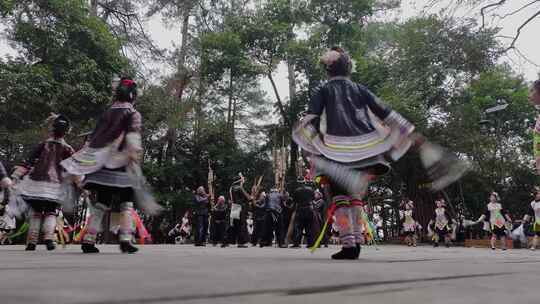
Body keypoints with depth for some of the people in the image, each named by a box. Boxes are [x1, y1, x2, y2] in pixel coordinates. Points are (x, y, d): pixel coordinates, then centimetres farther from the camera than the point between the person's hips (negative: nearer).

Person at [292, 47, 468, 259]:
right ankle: (355, 241, 13)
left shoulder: (322, 91, 13)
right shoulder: (360, 89, 18)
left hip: (336, 151, -2)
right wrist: (417, 137, 9)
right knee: (354, 196, 17)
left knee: (340, 198, 4)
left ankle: (349, 245, -6)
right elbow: (387, 114, 10)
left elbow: (309, 120, -4)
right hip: (362, 148, 3)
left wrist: (308, 150, -10)